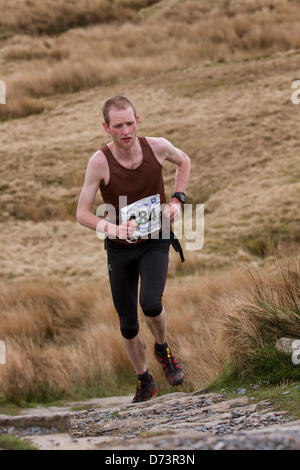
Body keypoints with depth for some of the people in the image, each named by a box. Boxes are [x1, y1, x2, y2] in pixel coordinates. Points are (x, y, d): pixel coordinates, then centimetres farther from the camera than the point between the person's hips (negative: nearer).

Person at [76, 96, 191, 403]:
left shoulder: (157, 147, -13)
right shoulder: (100, 161, -19)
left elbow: (183, 161, 12)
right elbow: (82, 213, -14)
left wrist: (177, 199, -1)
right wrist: (112, 228, -32)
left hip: (155, 242, 0)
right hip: (119, 249, 0)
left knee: (150, 303, -25)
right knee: (128, 325, 7)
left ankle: (163, 348, 8)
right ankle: (144, 381, 32)